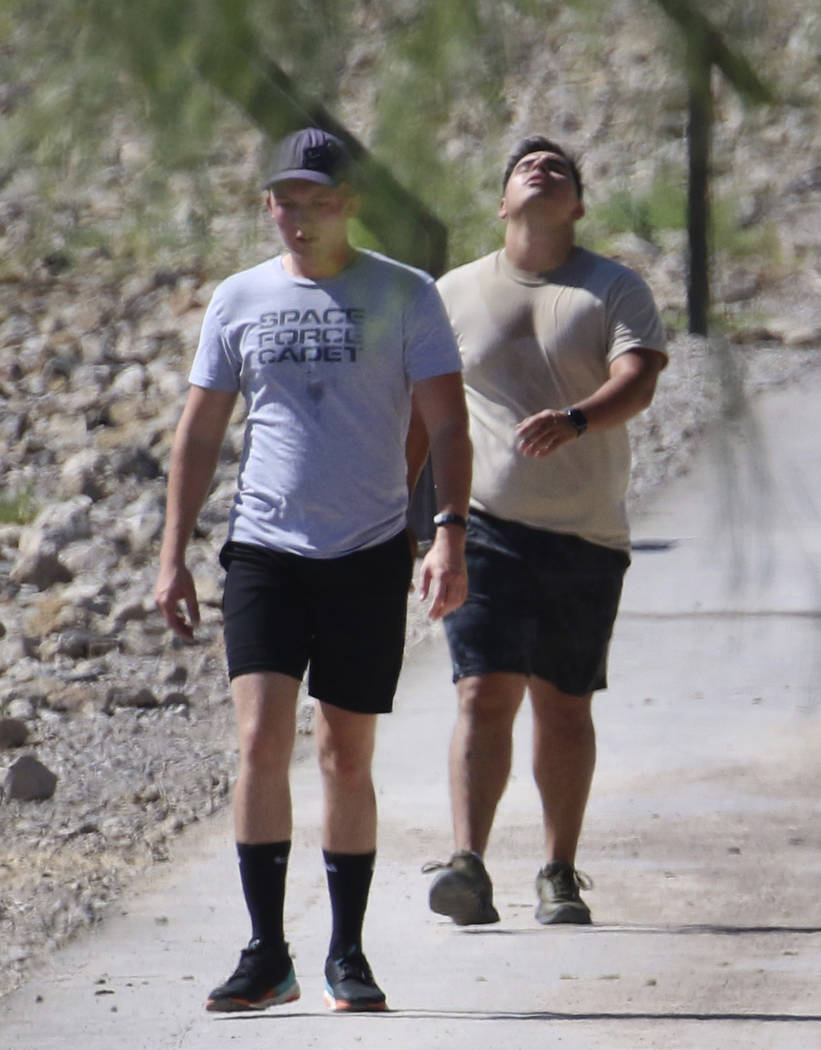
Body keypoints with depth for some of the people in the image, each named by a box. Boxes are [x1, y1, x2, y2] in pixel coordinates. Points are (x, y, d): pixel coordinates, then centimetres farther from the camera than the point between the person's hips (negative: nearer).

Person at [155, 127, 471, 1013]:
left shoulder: (403, 296, 1)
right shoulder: (239, 300, 8)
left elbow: (446, 424, -2)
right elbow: (198, 435, 13)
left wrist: (450, 533, -16)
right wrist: (173, 556, 7)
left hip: (368, 556, -1)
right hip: (265, 550, 1)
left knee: (347, 756, 4)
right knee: (261, 741, -12)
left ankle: (347, 957, 14)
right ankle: (266, 953, -11)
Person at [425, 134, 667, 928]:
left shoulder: (616, 290, 4)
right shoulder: (454, 295, 10)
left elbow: (637, 381, -13)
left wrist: (575, 420, -32)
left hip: (585, 534, 0)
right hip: (485, 525, 0)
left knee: (564, 706, 6)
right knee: (485, 692, -12)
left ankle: (559, 875, 14)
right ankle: (468, 865, -20)